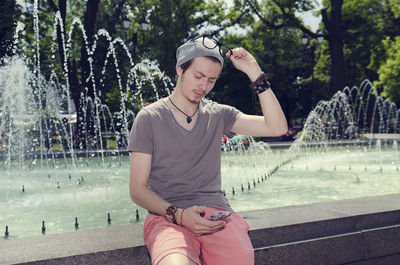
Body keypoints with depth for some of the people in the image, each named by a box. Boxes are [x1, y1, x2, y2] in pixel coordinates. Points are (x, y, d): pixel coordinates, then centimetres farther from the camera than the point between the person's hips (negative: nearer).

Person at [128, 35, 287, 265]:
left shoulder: (218, 115, 13)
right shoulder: (149, 118, 4)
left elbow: (277, 128, 4)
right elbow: (138, 189, 2)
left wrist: (256, 74, 1)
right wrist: (178, 214, -15)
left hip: (216, 212, 4)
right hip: (167, 217, -3)